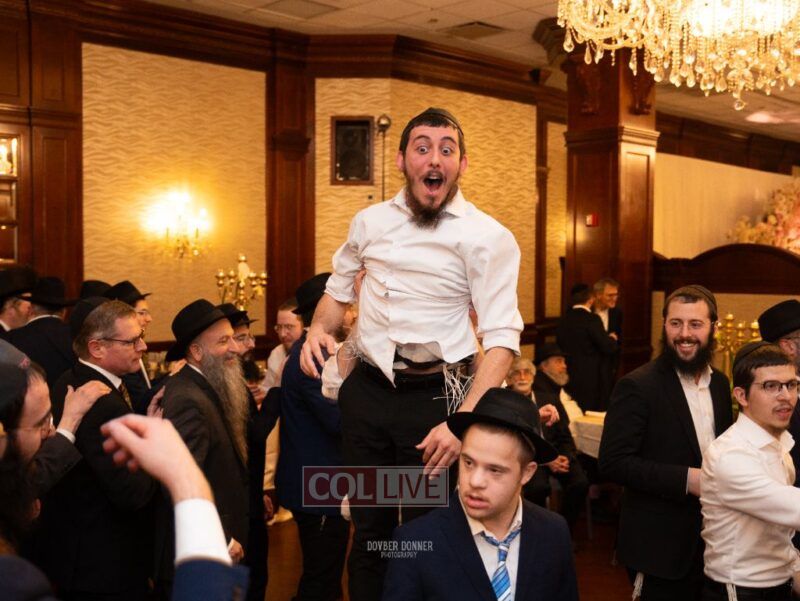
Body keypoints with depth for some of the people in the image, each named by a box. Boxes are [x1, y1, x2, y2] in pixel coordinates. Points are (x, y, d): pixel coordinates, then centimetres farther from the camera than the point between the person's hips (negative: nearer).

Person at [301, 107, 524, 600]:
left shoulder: (488, 238, -9)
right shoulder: (370, 222, 6)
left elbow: (502, 338, -15)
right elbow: (339, 290, 21)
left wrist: (464, 421, -25)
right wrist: (320, 329, -1)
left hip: (434, 394, -4)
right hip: (365, 391, 4)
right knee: (368, 528, 17)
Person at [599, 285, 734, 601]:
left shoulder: (719, 383, 6)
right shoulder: (638, 386, -15)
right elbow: (613, 462, -19)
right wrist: (686, 479, -23)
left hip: (713, 538, 7)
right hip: (659, 545, -6)